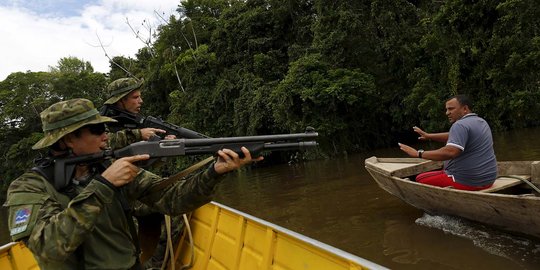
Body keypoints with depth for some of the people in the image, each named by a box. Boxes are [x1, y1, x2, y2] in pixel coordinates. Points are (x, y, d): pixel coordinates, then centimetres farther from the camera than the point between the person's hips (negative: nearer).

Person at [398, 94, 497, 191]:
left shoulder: (461, 125, -20)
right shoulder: (481, 122, 13)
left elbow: (450, 152, -34)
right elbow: (454, 137, 22)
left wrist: (419, 153, -30)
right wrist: (429, 136, 20)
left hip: (469, 182, -10)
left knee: (420, 179, -2)